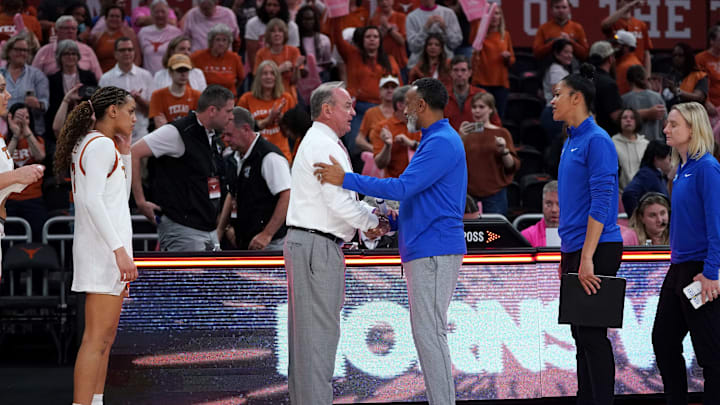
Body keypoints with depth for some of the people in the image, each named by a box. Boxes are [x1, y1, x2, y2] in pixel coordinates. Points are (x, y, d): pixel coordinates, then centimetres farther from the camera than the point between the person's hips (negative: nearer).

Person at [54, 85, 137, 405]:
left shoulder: (89, 144, 19)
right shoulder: (101, 144, -12)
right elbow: (92, 200, -23)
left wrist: (125, 154, 19)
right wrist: (119, 249, -25)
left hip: (107, 249, 11)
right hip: (104, 247, -11)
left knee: (105, 337, 12)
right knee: (97, 339, -14)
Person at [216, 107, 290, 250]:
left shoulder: (270, 157, -14)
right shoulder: (234, 159, 15)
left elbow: (287, 197, -20)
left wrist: (267, 234, -22)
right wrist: (219, 230, 19)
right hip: (243, 242, 8)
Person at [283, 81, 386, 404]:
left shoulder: (314, 142, 21)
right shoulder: (324, 145, -13)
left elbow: (340, 196, 23)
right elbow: (338, 200, -20)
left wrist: (371, 215, 10)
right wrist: (370, 223, -5)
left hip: (302, 244, 11)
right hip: (318, 246, -11)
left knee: (303, 330, 11)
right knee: (319, 330, -10)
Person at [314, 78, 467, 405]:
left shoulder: (441, 143, -14)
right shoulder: (436, 141, 20)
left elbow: (402, 188, -21)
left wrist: (346, 179, -18)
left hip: (433, 252, -11)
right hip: (424, 251, 11)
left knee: (429, 333, -10)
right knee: (428, 332, 11)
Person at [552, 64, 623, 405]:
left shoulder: (597, 141, -13)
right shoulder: (571, 141, 16)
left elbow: (602, 202, -19)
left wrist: (586, 258, -22)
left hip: (596, 249, -9)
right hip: (574, 249, 9)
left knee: (592, 335, -8)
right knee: (581, 334, 12)